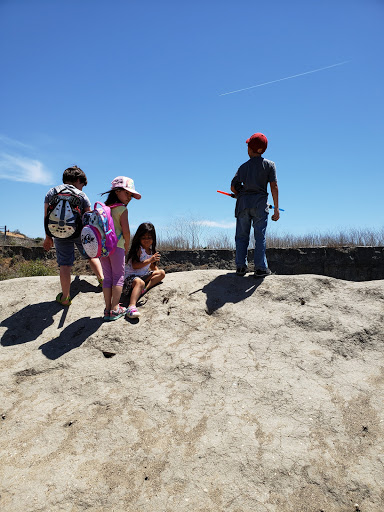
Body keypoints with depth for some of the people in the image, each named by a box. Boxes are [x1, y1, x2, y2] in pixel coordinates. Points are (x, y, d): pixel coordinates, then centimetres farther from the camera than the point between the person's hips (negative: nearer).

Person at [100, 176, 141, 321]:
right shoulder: (122, 209, -7)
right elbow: (126, 231, -10)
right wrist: (126, 248, 4)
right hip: (117, 246, -6)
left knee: (107, 277, 10)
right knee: (118, 277, 3)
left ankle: (107, 309, 11)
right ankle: (114, 309, 2)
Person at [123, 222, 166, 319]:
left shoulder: (151, 250, 12)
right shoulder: (138, 249, -12)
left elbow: (153, 266, 25)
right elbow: (135, 266, -24)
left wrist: (157, 272, 6)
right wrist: (149, 260, -29)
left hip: (143, 275, 9)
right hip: (131, 275, -9)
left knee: (162, 273, 1)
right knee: (140, 282, -40)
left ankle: (145, 289, -19)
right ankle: (131, 306, -54)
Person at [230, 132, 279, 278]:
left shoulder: (243, 166, 9)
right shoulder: (269, 165, 4)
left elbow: (233, 186, 5)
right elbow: (274, 187, -3)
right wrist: (276, 209, -2)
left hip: (243, 202, 2)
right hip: (260, 203, -2)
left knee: (242, 236, 6)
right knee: (260, 236, -1)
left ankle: (241, 266, 2)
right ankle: (260, 268, -3)